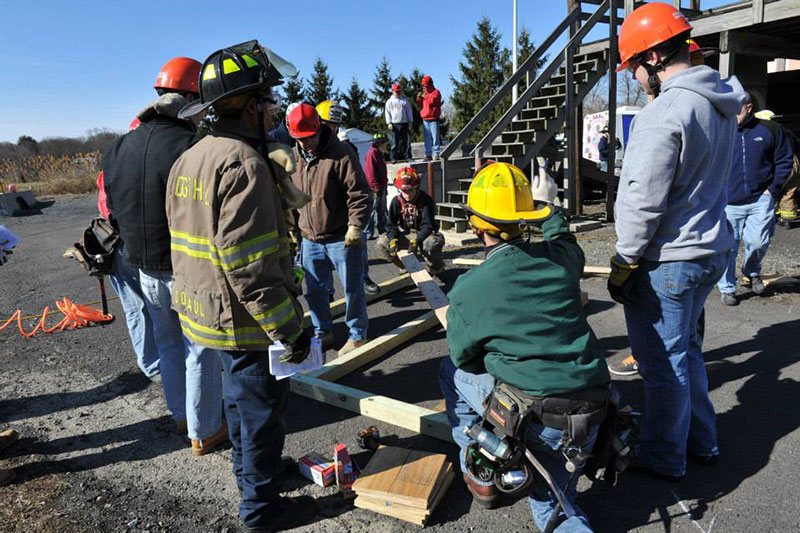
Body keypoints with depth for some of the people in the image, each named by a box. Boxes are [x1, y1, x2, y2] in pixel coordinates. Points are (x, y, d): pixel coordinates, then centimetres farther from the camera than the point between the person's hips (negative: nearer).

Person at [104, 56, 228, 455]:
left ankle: (181, 415, 40)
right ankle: (204, 431, 22)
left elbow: (114, 211, 12)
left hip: (145, 269, 7)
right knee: (201, 351, 9)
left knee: (168, 344, 23)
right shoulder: (190, 147, -22)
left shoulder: (118, 149, 4)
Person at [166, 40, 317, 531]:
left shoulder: (188, 160, 9)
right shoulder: (244, 163, -23)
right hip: (245, 322, -9)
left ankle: (252, 468, 47)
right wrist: (290, 330, -20)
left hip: (203, 312, 10)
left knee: (241, 398, 26)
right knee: (263, 410, 9)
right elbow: (250, 266, -28)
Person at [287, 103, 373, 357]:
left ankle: (358, 334, 21)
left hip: (341, 238, -6)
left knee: (352, 289, 4)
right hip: (310, 239, 6)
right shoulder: (293, 159, 6)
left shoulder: (340, 155, -13)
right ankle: (323, 332, 33)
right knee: (315, 289, 15)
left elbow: (360, 194, -16)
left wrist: (355, 226, -21)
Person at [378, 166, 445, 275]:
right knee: (382, 242, -15)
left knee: (432, 244, -39)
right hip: (406, 235, 4)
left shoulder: (426, 200, -14)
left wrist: (416, 241, -39)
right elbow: (391, 224, -5)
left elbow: (427, 226, -23)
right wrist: (393, 240, -26)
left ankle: (437, 270, -5)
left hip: (423, 235, -4)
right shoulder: (397, 201, -3)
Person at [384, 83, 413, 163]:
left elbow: (409, 111, 14)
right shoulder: (389, 101, 9)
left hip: (404, 124, 2)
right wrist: (389, 123, -6)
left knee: (407, 141, 0)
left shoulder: (404, 100, 13)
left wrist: (410, 122, 7)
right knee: (395, 143, -3)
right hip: (394, 125, -2)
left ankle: (407, 156, 7)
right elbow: (387, 113, 5)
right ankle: (394, 158, 1)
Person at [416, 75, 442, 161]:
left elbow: (432, 101, -17)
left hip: (433, 119, -6)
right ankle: (428, 154, 8)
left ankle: (436, 154, -5)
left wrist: (425, 96, -8)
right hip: (425, 119, 6)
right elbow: (420, 105, 20)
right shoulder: (424, 93, 18)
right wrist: (419, 98, 4)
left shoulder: (436, 92, 0)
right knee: (427, 138, 5)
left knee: (435, 137, -7)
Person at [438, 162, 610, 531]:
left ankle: (479, 476, 31)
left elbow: (463, 355, 4)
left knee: (453, 370, 22)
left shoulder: (467, 289, -12)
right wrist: (548, 207, 41)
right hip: (590, 418, 5)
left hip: (533, 420, -5)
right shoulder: (560, 257, -2)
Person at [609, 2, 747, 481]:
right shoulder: (721, 106, 10)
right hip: (711, 249, 9)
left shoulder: (666, 111, -20)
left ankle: (663, 457, 22)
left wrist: (624, 266, -13)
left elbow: (643, 203, -22)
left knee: (663, 361, 5)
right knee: (686, 348, 23)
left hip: (667, 260, -9)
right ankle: (701, 442, 37)